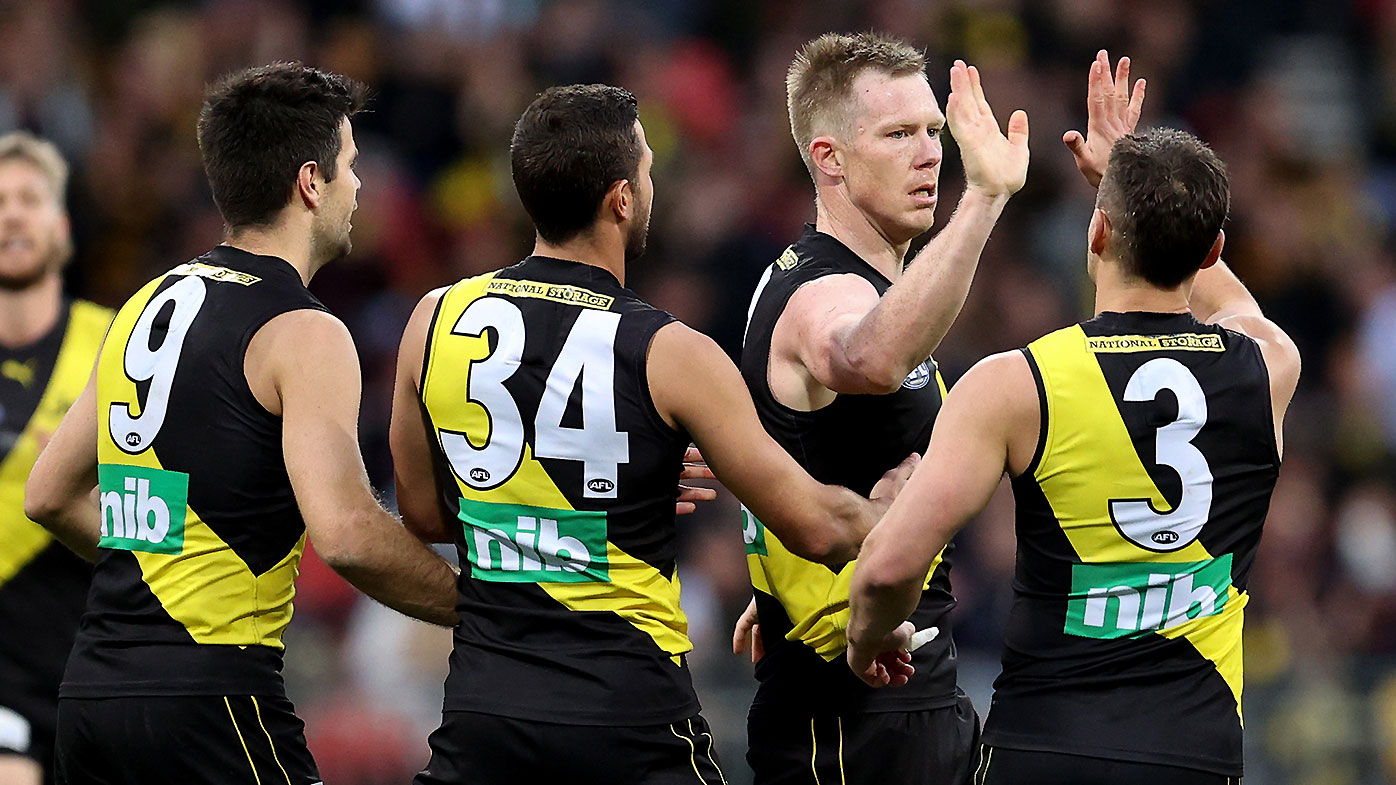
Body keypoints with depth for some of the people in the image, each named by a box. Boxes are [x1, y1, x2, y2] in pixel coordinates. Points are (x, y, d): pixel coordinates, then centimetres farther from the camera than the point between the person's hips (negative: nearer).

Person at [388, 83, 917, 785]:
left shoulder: (437, 322, 0)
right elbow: (815, 526, -6)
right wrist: (883, 509, 16)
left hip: (484, 707, 3)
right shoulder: (671, 357, -11)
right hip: (631, 719, -3)